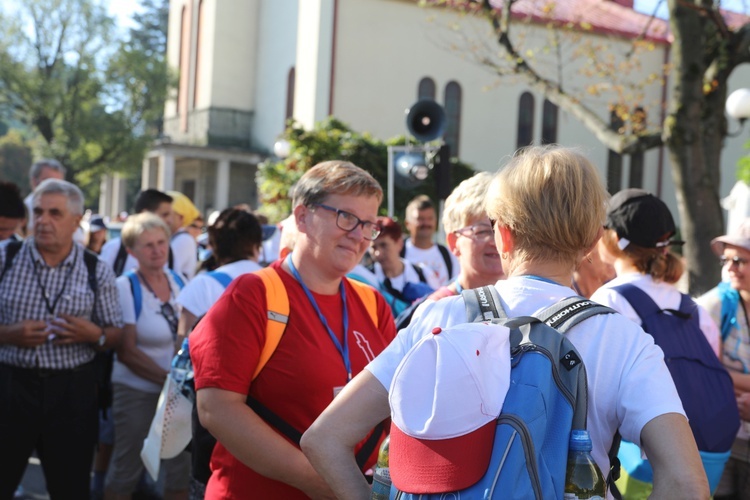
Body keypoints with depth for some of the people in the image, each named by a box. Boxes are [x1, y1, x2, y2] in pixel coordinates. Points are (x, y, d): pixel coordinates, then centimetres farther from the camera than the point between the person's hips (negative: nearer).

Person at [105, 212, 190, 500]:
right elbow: (126, 352, -14)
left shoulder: (178, 282, 5)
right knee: (126, 471, 6)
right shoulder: (125, 288, -9)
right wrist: (168, 378, -19)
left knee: (181, 467, 7)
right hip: (137, 391, -4)